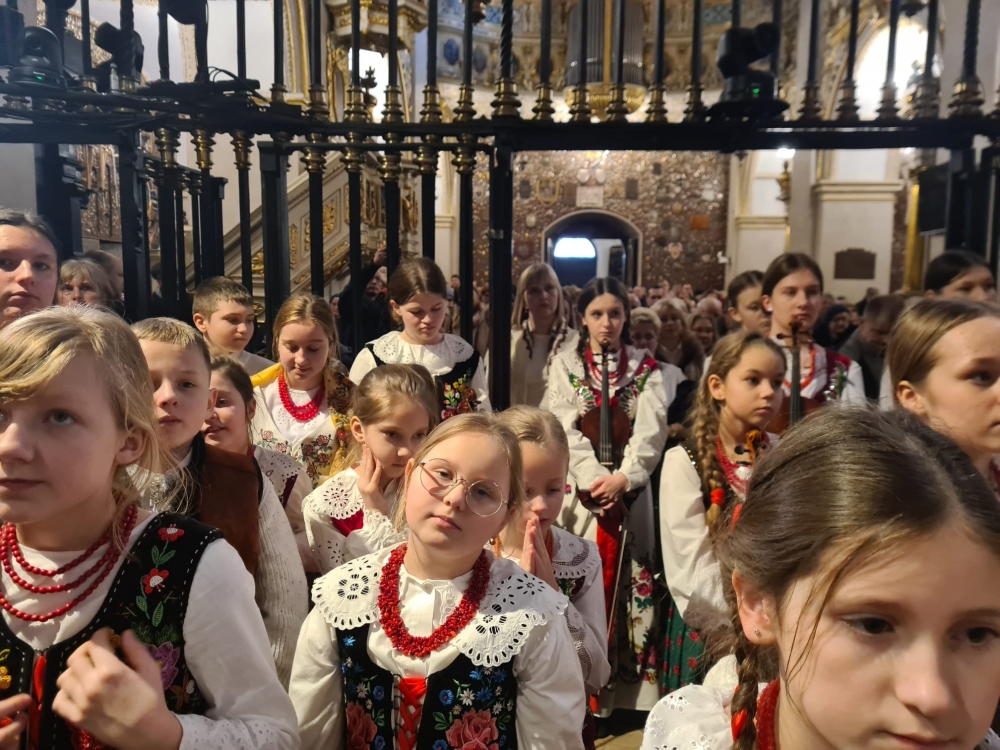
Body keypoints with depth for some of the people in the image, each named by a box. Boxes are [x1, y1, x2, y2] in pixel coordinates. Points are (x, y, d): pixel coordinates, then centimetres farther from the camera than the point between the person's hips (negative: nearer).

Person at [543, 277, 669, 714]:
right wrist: (594, 479, -16)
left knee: (632, 583, 3)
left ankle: (629, 684, 16)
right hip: (581, 489, -1)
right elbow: (567, 429, -4)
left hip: (629, 489, 1)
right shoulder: (565, 366, 6)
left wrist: (622, 477, -16)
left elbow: (651, 430, -3)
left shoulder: (645, 368, 7)